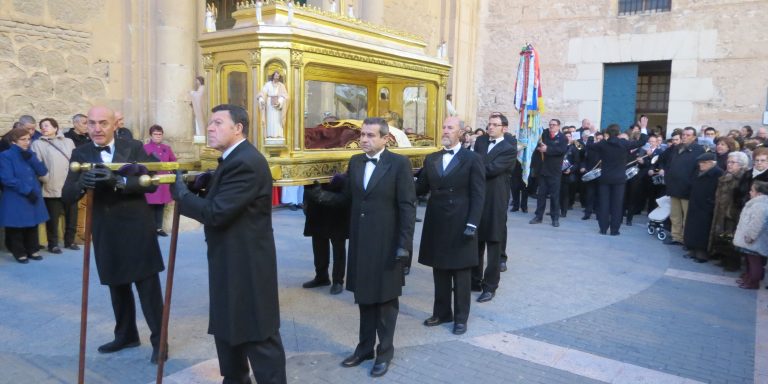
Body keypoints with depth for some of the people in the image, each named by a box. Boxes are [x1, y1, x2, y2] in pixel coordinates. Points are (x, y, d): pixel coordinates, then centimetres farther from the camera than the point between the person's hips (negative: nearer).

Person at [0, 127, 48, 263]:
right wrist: (27, 190, -19)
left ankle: (32, 250, 24)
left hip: (34, 197, 6)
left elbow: (43, 172, -1)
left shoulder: (30, 154, 10)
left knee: (33, 225, 13)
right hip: (15, 200, -6)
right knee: (16, 227, 4)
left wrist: (31, 158, -14)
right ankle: (19, 253, 15)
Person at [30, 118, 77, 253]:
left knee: (72, 216, 11)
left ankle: (70, 241, 26)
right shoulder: (38, 144, 1)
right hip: (51, 188, -3)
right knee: (53, 218, 3)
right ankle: (53, 244, 15)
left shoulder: (68, 142, 12)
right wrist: (46, 179, -14)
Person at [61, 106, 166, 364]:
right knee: (117, 288, 18)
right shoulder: (80, 154, 3)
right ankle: (126, 335, 35)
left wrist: (118, 181, -30)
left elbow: (151, 182, -14)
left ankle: (159, 340, 13)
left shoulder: (134, 148, -4)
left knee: (149, 288, 1)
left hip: (136, 230, -4)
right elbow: (66, 197, -3)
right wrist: (82, 184, -25)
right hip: (105, 234, 4)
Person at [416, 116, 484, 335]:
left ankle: (461, 317, 20)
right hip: (436, 225, 4)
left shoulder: (472, 159, -3)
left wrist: (472, 224, -15)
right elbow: (420, 188, 7)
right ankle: (442, 312, 26)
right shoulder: (431, 159, 10)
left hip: (460, 226, -4)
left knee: (461, 273, 8)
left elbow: (478, 195, -7)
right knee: (439, 271, 13)